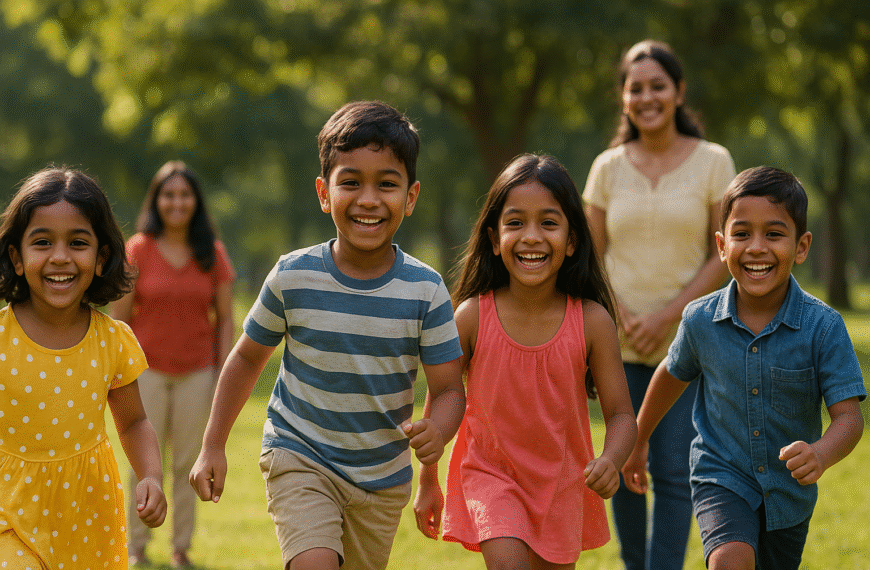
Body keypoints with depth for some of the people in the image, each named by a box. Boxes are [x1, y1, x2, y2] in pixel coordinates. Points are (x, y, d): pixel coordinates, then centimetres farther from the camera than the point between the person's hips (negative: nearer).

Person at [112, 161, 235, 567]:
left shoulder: (213, 254, 0)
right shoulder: (138, 250, -4)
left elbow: (225, 319, 4)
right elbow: (119, 317, -1)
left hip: (196, 371, 1)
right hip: (148, 369, -1)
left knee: (188, 461, 5)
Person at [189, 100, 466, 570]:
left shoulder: (425, 290, -12)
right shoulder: (293, 277, -13)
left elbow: (448, 388, -9)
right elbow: (248, 357, 3)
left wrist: (437, 432, -32)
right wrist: (213, 446, 3)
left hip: (383, 477, 2)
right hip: (300, 459, -2)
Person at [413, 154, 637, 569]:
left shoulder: (592, 321, -15)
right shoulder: (472, 316, -16)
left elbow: (621, 414, -9)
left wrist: (611, 461, -31)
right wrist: (428, 482, 7)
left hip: (562, 480, 2)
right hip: (490, 473, -2)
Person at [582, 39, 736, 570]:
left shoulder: (713, 163, -2)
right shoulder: (608, 167, 4)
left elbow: (724, 257, -3)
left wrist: (667, 316, -12)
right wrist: (623, 318, -9)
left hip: (687, 344, -2)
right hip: (621, 345, 2)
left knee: (675, 472, -6)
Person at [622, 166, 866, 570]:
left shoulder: (823, 327, -18)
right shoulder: (701, 320, -11)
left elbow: (848, 415, -20)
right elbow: (673, 374, 10)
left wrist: (821, 454, -42)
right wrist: (638, 440, 22)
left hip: (789, 492, 1)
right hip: (722, 477, -1)